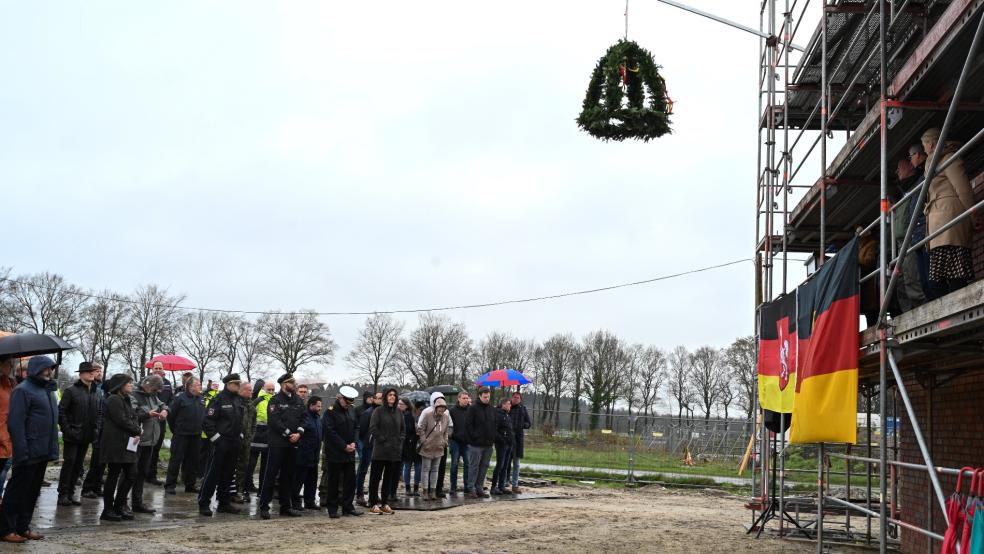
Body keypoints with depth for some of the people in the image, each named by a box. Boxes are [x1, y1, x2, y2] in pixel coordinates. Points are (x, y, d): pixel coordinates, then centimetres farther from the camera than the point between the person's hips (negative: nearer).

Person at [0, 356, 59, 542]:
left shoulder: (48, 390, 16)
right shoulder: (23, 390, -11)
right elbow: (15, 423, -16)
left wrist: (53, 448, 15)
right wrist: (21, 452, -21)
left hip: (43, 453, 8)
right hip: (29, 454, -8)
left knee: (32, 492, 13)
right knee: (18, 491, -1)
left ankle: (23, 527, 21)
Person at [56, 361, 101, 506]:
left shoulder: (97, 392, 10)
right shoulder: (71, 391, -7)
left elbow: (99, 412, 15)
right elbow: (61, 411, -8)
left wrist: (96, 429, 5)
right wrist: (66, 429, -13)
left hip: (87, 435, 6)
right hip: (72, 435, -6)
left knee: (79, 464, 10)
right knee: (69, 462, -5)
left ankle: (71, 493, 18)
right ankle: (63, 494, 3)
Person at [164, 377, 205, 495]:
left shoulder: (201, 399, 9)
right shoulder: (180, 398, -10)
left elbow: (203, 415, 17)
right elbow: (171, 415, -7)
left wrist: (199, 429, 10)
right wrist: (175, 430, -2)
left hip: (196, 436, 6)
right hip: (181, 435, -6)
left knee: (193, 460, 10)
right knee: (176, 460, -3)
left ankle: (190, 485, 20)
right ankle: (170, 485, 2)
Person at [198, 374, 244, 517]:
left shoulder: (239, 400, 12)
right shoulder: (218, 399, -10)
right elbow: (207, 421, -15)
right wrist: (215, 438, -16)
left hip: (234, 443, 7)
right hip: (221, 443, -7)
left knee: (228, 475, 12)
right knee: (212, 474, -3)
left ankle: (224, 502, 20)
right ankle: (203, 504, 3)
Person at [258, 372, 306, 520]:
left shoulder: (298, 400, 13)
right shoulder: (276, 400, -5)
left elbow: (304, 418, 8)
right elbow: (274, 421, -15)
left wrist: (299, 433, -8)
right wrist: (289, 434, -15)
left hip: (293, 443, 6)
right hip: (277, 443, -6)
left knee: (287, 475, 11)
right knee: (271, 474, -5)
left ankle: (286, 506, 17)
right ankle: (264, 506, -2)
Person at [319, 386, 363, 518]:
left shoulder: (352, 410, 11)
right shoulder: (330, 411, -10)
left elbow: (356, 428, 15)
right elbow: (330, 431, -15)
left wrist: (354, 443, -3)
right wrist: (344, 446, -15)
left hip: (349, 453, 6)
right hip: (334, 453, -6)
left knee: (350, 480, 7)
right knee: (333, 481, 1)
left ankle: (348, 506, 15)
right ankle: (332, 509, 8)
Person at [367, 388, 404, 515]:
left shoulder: (398, 412, 11)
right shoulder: (378, 411, -4)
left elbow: (403, 429, 17)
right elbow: (373, 428, -9)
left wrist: (399, 440, 4)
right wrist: (382, 440, -12)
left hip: (395, 451, 5)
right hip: (380, 450, -5)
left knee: (389, 478, 10)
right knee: (375, 477, 0)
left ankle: (385, 503, 17)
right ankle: (374, 503, 4)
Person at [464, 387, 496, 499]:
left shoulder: (492, 409, 12)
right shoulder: (473, 408, -7)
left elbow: (495, 425, 18)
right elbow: (468, 424, -10)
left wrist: (493, 437, 7)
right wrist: (474, 436, -14)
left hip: (488, 444, 6)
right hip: (476, 444, -6)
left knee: (484, 466, 9)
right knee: (474, 466, -2)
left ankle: (479, 488, 16)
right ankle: (471, 488, 2)